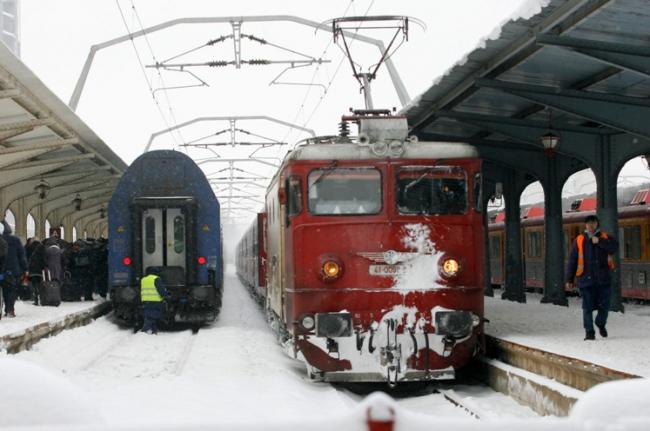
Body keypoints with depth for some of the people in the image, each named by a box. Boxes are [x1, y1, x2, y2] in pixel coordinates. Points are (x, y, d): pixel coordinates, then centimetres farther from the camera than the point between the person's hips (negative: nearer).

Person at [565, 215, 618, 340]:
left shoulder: (605, 237, 7)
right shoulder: (579, 240, 5)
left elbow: (614, 246, -14)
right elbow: (572, 261, 6)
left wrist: (600, 241, -25)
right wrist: (569, 279, 5)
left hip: (603, 279, 1)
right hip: (586, 279, -1)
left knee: (604, 305, 5)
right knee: (587, 307, -1)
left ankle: (601, 324, 32)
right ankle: (589, 332, 7)